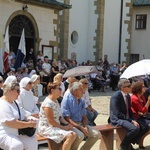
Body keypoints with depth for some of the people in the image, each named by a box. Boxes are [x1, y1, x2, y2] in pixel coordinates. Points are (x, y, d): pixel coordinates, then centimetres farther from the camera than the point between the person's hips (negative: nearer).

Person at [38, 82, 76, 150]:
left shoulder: (56, 101, 11)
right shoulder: (48, 103, -19)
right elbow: (50, 121, -22)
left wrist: (67, 124, -2)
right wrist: (63, 127, -15)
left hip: (56, 127, 9)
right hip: (47, 128, -9)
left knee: (74, 134, -5)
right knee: (70, 136, -23)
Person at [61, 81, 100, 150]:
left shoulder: (81, 101, 11)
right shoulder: (66, 100, -12)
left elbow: (84, 117, 15)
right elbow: (67, 119, -16)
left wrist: (85, 126, -7)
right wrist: (80, 128, -19)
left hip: (80, 123, 7)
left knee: (96, 134, -7)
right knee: (80, 135, -35)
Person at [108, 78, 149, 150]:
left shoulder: (128, 96, 9)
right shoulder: (116, 96, -17)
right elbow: (118, 114, -21)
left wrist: (133, 120, -3)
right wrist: (131, 121, -21)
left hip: (127, 118, 9)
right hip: (117, 119, -9)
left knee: (145, 127, -3)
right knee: (135, 129, -31)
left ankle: (129, 143, 7)